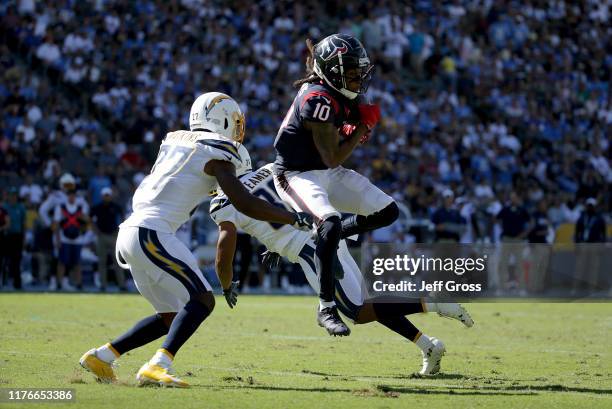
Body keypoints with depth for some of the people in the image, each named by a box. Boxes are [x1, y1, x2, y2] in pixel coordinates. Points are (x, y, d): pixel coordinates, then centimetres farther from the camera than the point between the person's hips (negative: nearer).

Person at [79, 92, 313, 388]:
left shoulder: (175, 142, 18)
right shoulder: (216, 155, -4)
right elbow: (245, 204, -11)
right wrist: (294, 219, -4)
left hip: (129, 231, 9)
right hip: (151, 233, -9)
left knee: (171, 317, 15)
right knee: (202, 300, -11)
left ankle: (101, 356, 16)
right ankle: (157, 367, -24)